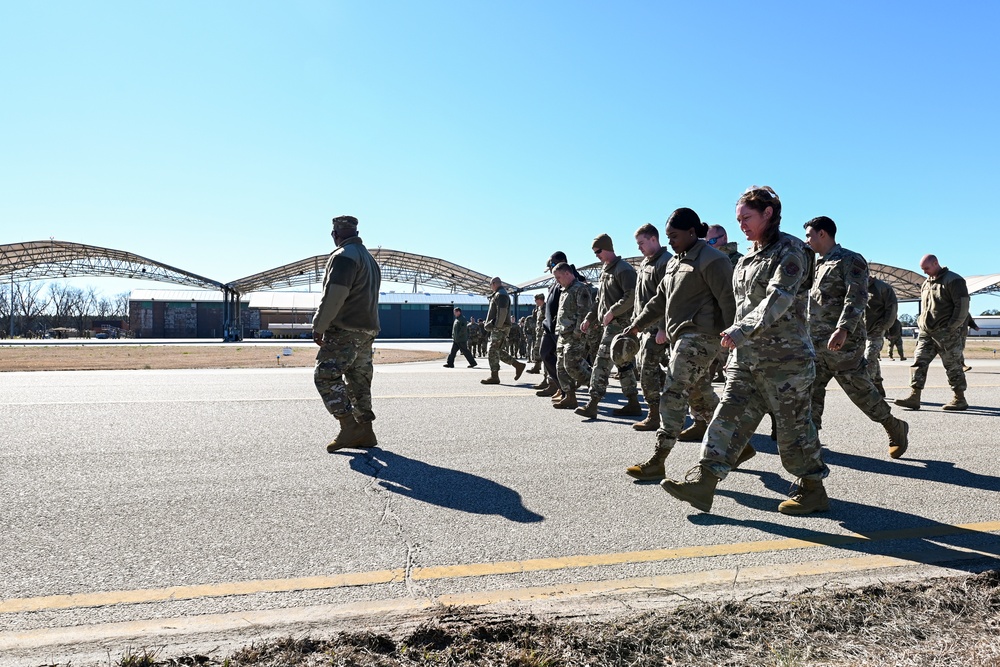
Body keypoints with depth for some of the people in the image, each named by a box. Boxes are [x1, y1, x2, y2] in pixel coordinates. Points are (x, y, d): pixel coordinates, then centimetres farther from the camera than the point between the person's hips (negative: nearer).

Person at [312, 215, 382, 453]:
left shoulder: (343, 256, -9)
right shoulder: (370, 259, 22)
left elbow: (334, 296, -18)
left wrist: (319, 327, -12)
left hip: (344, 330, -9)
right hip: (368, 331, 9)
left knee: (325, 375, -8)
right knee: (359, 381, 11)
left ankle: (350, 428, -16)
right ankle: (365, 432, 12)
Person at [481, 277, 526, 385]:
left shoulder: (500, 295, -10)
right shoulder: (498, 295, 23)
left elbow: (502, 312, -22)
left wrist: (497, 326, -23)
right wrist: (488, 323, 17)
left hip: (500, 328, -10)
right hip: (497, 328, 10)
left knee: (493, 351, -8)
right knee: (497, 351, 12)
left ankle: (494, 377, -4)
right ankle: (518, 365, 13)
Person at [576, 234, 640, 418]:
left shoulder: (623, 269, -11)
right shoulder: (605, 271, 19)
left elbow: (631, 296, -21)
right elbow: (601, 300, 25)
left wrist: (612, 312, -21)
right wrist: (590, 319, 18)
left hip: (619, 322, -10)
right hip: (611, 323, 10)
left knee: (602, 361, -12)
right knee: (623, 363, 12)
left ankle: (592, 404, -11)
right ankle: (633, 404, 18)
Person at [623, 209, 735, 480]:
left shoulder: (711, 260, -10)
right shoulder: (675, 262, 18)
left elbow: (728, 300, -14)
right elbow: (660, 299, 23)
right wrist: (637, 325, 19)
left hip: (699, 337, -10)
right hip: (680, 336, 10)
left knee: (673, 394, -12)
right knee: (701, 396, 14)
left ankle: (657, 462, -9)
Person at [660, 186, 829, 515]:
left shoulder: (790, 251, -9)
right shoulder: (748, 257, 16)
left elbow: (778, 299, -23)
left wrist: (742, 330, -31)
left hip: (785, 358, -8)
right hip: (746, 357, 8)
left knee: (794, 426, 3)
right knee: (729, 416, 0)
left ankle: (813, 491, 20)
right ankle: (701, 484, -2)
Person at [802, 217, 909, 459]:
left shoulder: (850, 261, -6)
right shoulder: (818, 265, 19)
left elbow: (857, 297, -19)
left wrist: (843, 329, -32)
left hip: (843, 343, -8)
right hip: (816, 344, 8)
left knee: (861, 391, 2)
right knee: (810, 391, 0)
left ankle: (896, 430, 23)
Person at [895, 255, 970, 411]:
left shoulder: (953, 280, -8)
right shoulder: (926, 284, 16)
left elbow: (962, 306, -13)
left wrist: (951, 328, -15)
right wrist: (921, 323, 11)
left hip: (946, 333, -7)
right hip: (926, 332, 7)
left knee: (953, 366, 1)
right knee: (919, 363, -1)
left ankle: (960, 400, 12)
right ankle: (914, 398, -4)